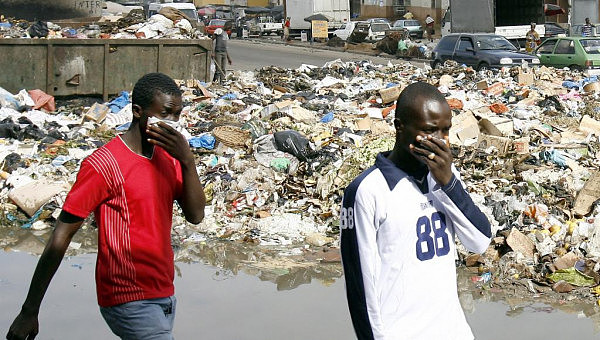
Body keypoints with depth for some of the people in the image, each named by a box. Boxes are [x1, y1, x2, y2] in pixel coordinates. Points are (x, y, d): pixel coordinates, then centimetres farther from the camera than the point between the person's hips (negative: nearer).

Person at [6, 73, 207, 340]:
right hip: (129, 301, -7)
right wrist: (29, 312, -13)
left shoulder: (169, 156, 8)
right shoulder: (104, 164, -15)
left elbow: (195, 215, 0)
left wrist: (187, 160, -14)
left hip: (164, 295, 7)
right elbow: (61, 237, -14)